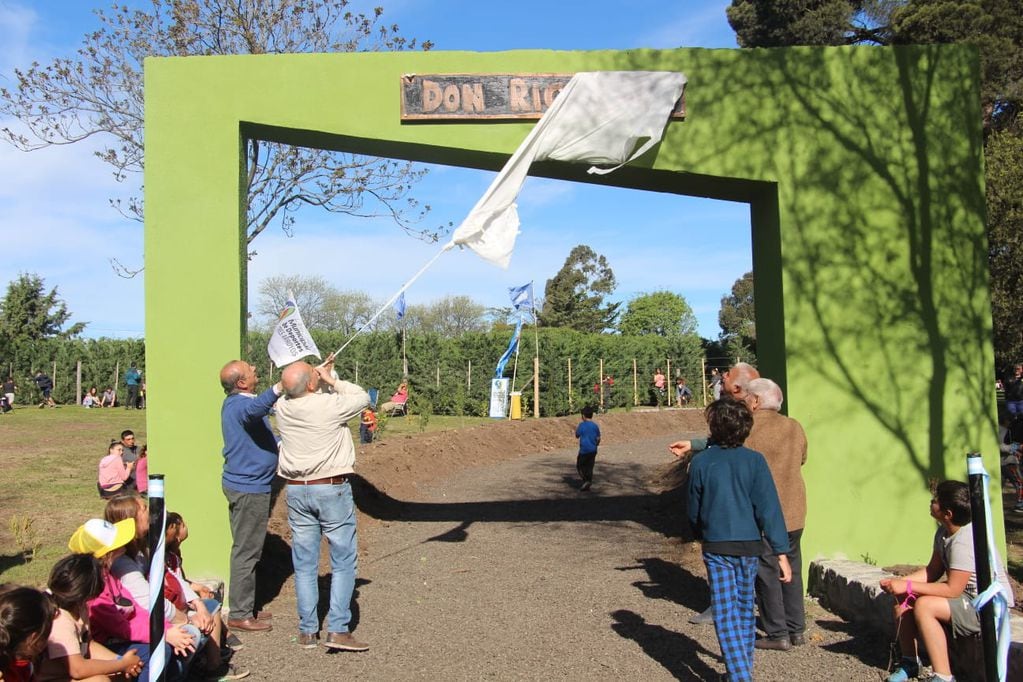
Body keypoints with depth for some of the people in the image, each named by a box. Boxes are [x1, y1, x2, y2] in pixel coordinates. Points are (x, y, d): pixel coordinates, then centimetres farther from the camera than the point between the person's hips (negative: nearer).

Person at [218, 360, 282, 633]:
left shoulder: (236, 402, 12)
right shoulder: (239, 405, -20)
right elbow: (255, 408, -48)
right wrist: (279, 388, -63)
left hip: (244, 484, 11)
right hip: (249, 487, -11)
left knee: (246, 549, 18)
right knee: (247, 551, -3)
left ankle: (243, 608, 28)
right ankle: (240, 615, 5)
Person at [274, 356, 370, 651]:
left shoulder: (283, 408, -2)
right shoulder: (329, 405, -17)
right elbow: (362, 397, 1)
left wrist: (322, 375, 16)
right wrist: (332, 380, 5)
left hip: (296, 491, 5)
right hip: (332, 489, -5)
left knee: (304, 564, 11)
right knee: (343, 561, 4)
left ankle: (307, 631, 17)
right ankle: (338, 629, 1)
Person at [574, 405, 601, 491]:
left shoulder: (582, 425, -10)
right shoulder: (595, 426, 3)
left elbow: (577, 435, 1)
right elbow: (598, 439, 8)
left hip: (584, 450, -5)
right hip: (593, 450, 5)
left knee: (579, 465, 8)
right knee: (589, 467, 10)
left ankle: (586, 480, -11)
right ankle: (587, 485, 11)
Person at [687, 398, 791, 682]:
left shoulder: (700, 462, -5)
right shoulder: (755, 460, -5)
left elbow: (693, 510, 6)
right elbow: (769, 509, -8)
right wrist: (781, 553, -5)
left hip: (716, 547, -2)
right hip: (749, 545, 2)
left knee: (726, 614, -1)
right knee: (745, 609, 18)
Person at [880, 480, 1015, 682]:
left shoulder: (964, 542, -29)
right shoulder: (943, 532, 1)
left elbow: (952, 589, -28)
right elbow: (933, 571, 8)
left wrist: (908, 586, -24)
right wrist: (900, 582, -7)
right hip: (966, 596, 10)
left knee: (924, 605, -29)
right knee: (902, 599, 1)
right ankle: (909, 662, 12)